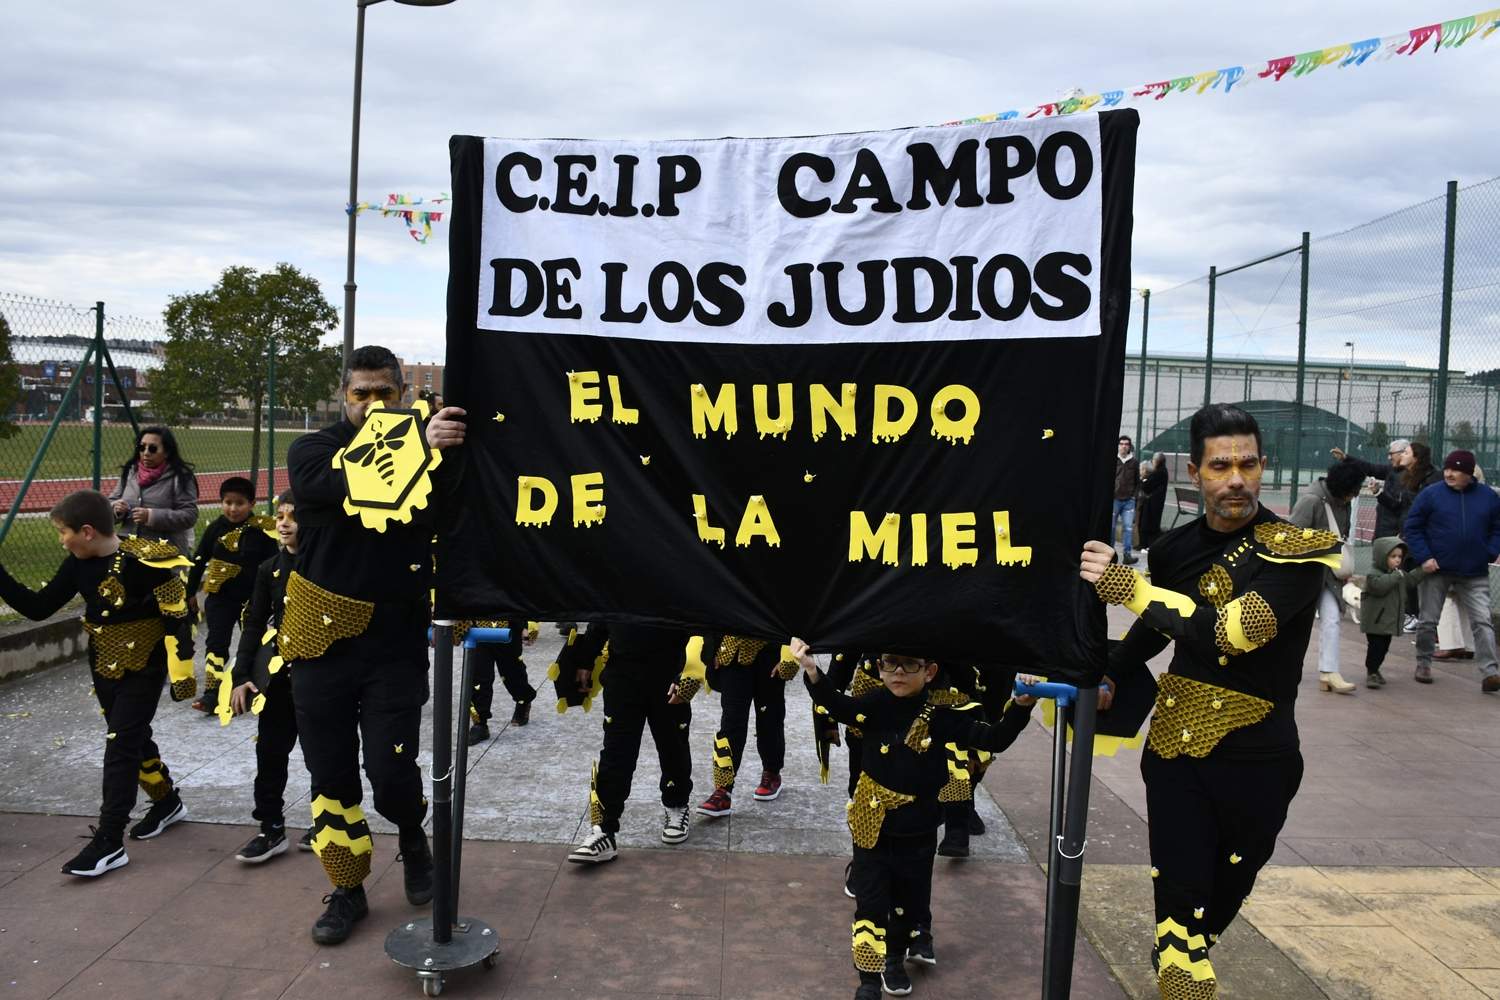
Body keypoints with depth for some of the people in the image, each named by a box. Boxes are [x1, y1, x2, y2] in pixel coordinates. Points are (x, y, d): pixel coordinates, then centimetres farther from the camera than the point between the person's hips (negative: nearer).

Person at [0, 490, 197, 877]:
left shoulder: (146, 562, -25)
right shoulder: (79, 563, -4)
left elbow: (178, 619, -20)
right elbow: (39, 607, 3)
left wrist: (182, 677, -18)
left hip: (143, 669, -7)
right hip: (104, 668, 7)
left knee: (121, 746, -7)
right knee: (132, 739, 17)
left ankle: (108, 843, -1)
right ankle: (167, 802, 38)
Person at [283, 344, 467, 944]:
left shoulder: (420, 454, 2)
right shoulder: (312, 451, -1)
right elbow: (350, 486, -25)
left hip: (395, 645, -1)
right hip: (324, 641, 1)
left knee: (390, 773, -4)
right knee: (331, 776, 11)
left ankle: (412, 835, 31)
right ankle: (347, 891, 30)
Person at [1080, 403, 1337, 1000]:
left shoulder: (1295, 550, -12)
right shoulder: (1174, 548, 2)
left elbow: (1230, 632, -27)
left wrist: (1125, 586, -29)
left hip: (1255, 761, -2)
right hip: (1175, 751, 3)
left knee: (1221, 897, 13)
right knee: (1178, 903, -4)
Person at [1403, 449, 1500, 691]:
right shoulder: (1431, 494, -5)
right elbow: (1412, 527, -2)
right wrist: (1424, 557, -11)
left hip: (1475, 574, 1)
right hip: (1436, 571, -1)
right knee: (1427, 621, 7)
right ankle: (1423, 664, 24)